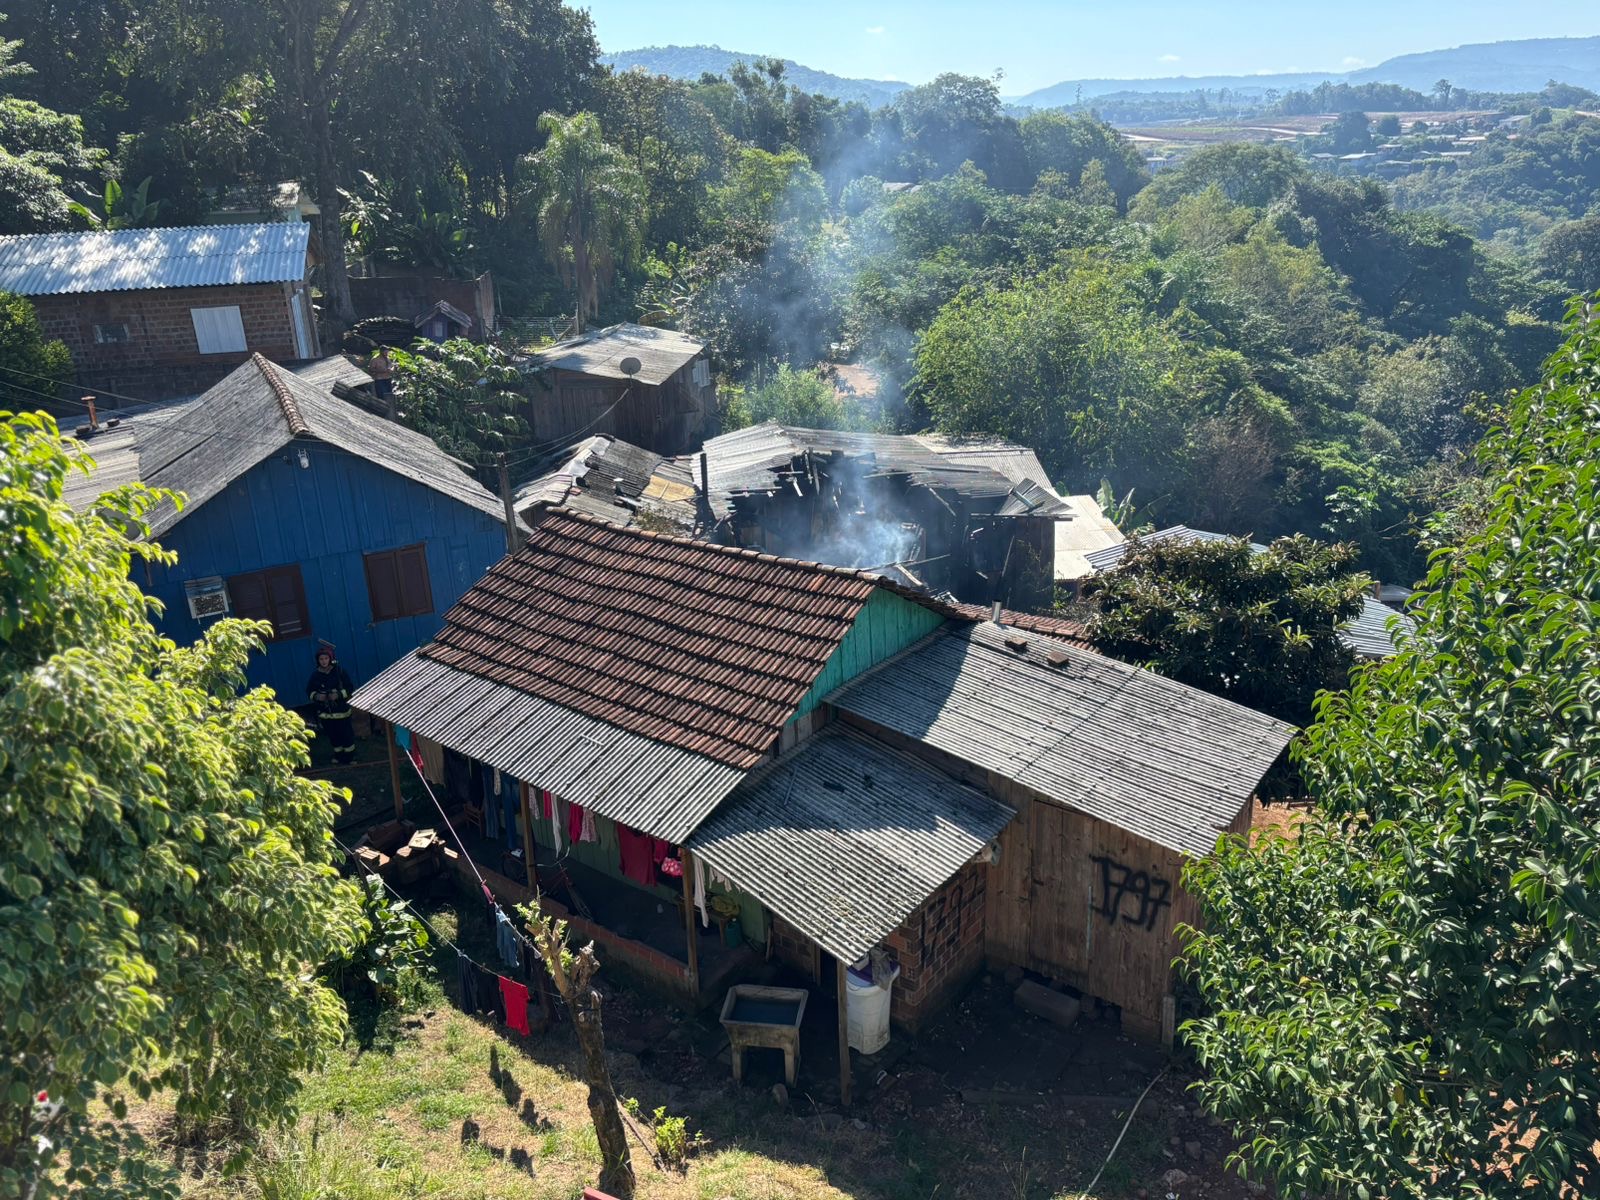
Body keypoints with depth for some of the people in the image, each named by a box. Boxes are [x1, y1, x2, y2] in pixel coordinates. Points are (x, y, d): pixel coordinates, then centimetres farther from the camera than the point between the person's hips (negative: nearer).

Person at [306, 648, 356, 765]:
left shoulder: (339, 671, -10)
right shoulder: (315, 675, -4)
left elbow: (350, 687, -7)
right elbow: (309, 690, 4)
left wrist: (339, 695, -22)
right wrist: (316, 696, -16)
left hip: (341, 710, -2)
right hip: (325, 712, 2)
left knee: (346, 733, 5)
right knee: (333, 735, 14)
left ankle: (350, 754, 24)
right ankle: (338, 754, 35)